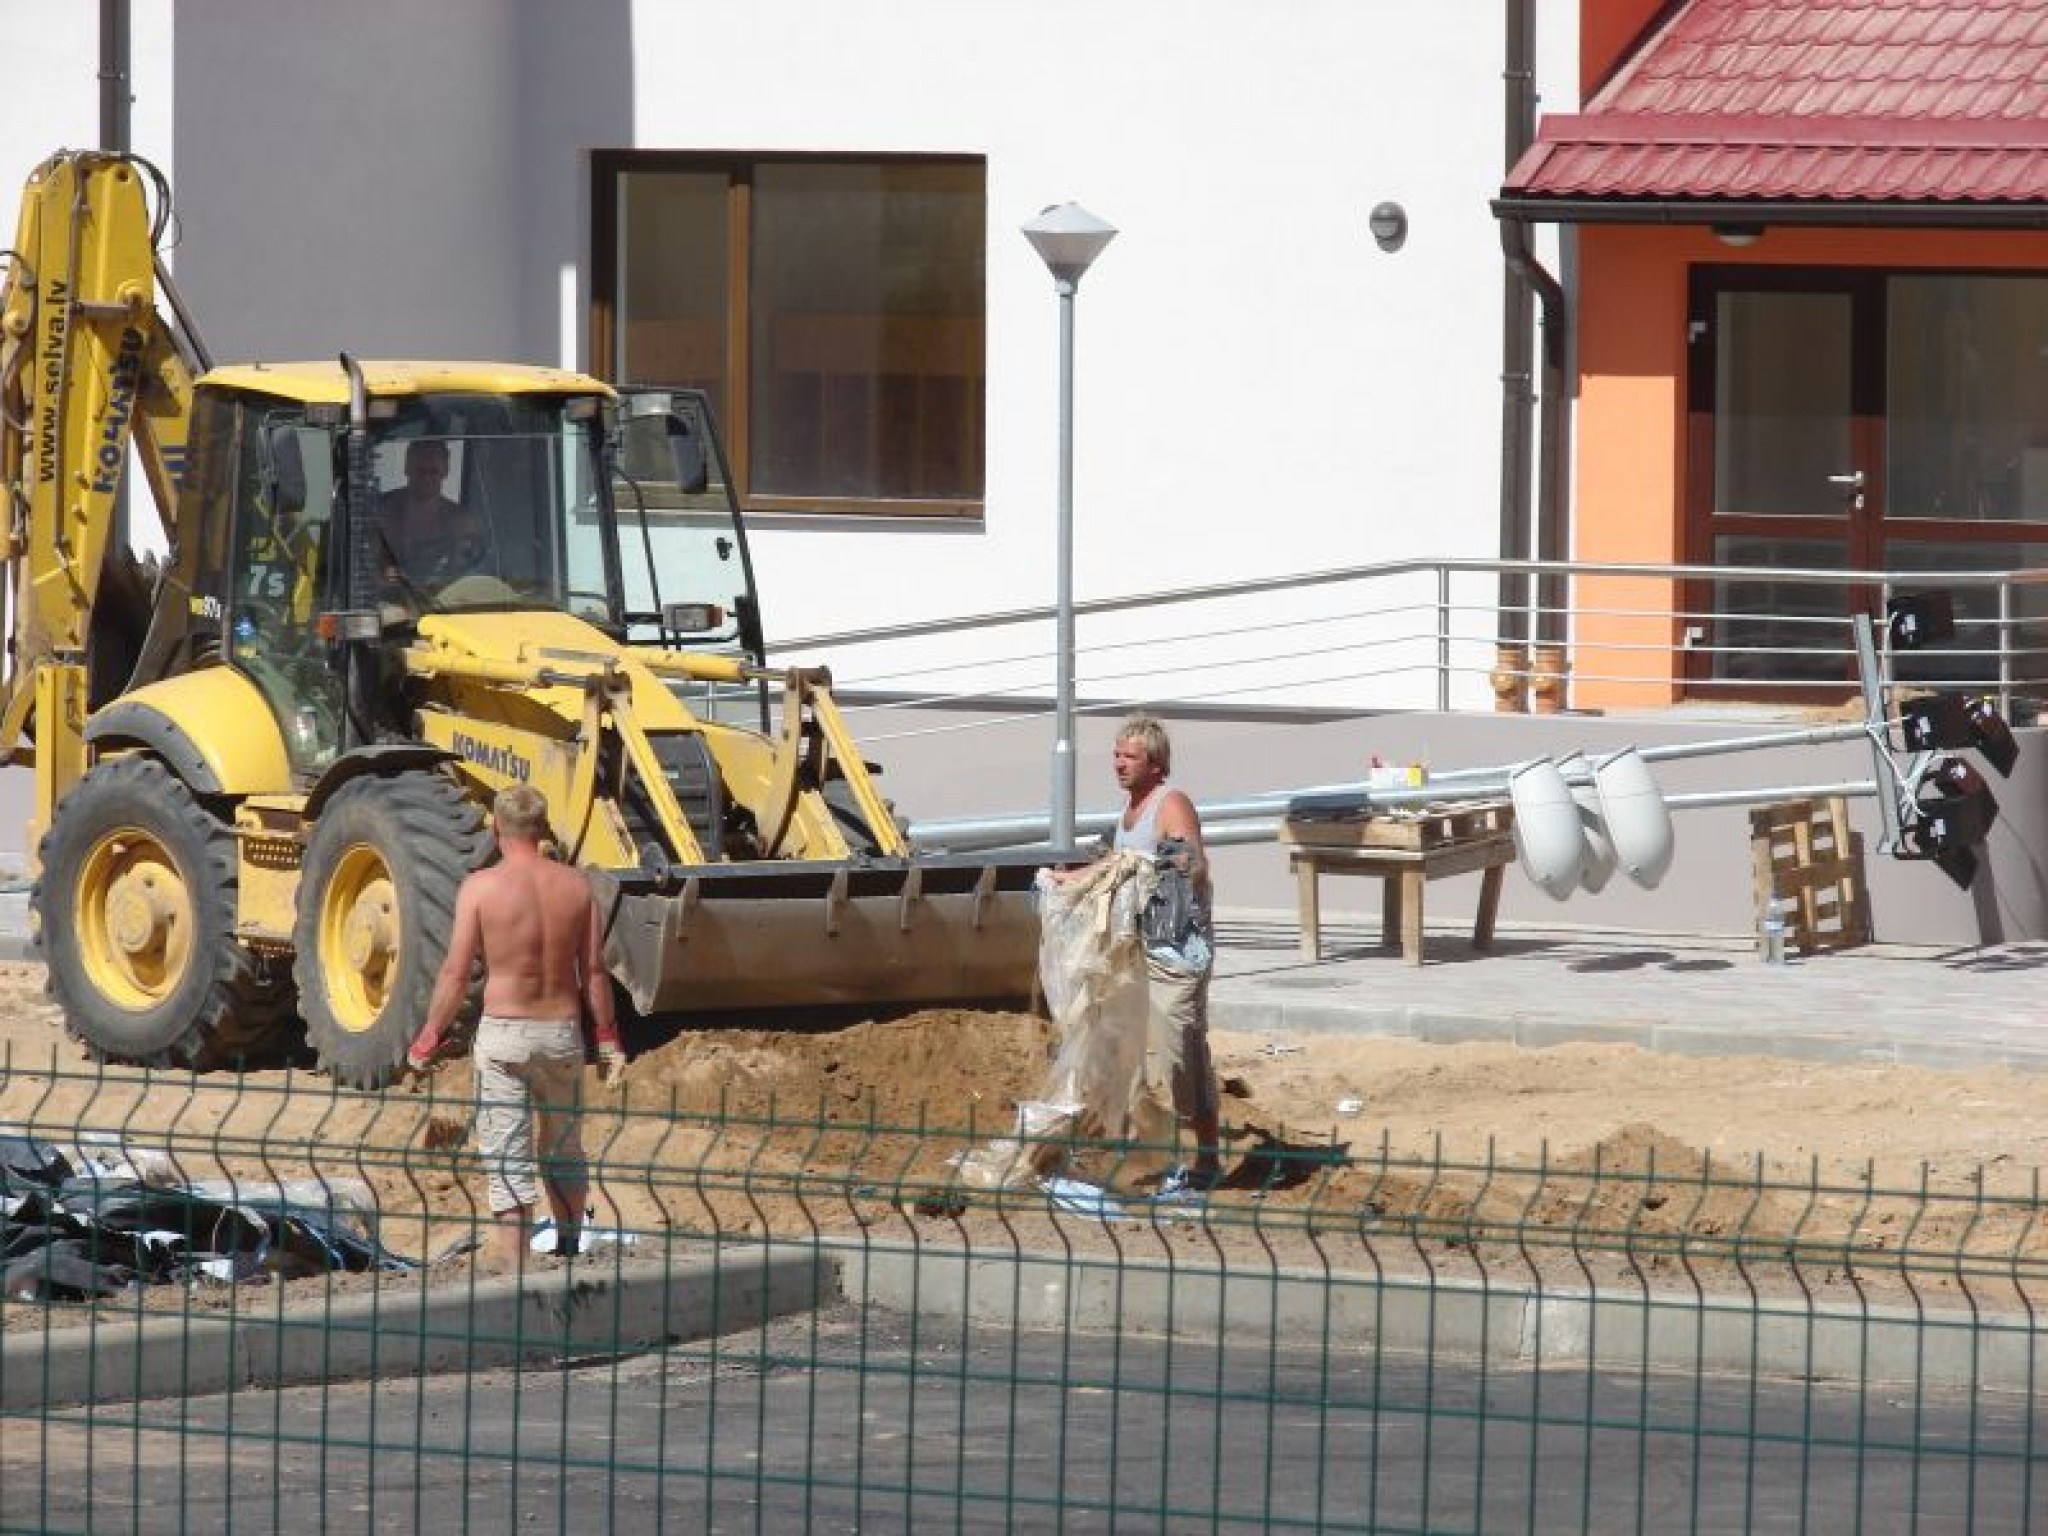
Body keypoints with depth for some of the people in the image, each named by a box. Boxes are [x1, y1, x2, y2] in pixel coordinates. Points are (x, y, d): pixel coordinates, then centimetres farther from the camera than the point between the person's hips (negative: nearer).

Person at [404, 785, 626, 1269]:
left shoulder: (481, 887, -10)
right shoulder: (575, 886, 0)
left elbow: (455, 973, -10)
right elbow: (594, 971, 3)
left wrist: (428, 1040, -1)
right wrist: (608, 1039, 12)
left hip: (503, 1032, -3)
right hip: (563, 1030, 3)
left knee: (508, 1164, 0)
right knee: (563, 1151, 21)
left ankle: (515, 1274, -3)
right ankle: (569, 1255, 30)